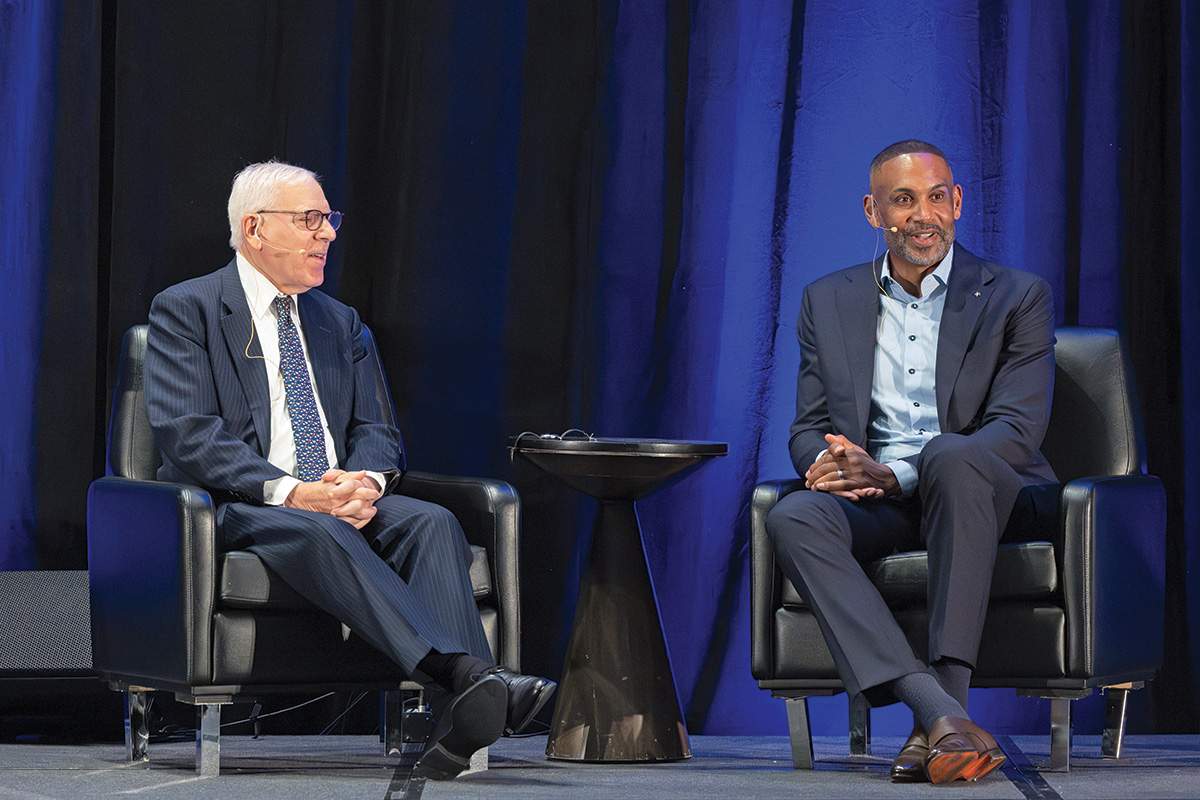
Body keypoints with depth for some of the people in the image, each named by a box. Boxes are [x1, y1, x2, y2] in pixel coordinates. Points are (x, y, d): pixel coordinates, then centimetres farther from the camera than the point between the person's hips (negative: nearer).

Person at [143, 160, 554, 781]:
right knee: (320, 532, -38)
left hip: (342, 501, 5)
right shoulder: (186, 310, 3)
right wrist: (291, 491, -22)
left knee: (431, 521, -26)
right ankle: (467, 677, -54)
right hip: (236, 509, -5)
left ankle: (459, 721, -47)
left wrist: (366, 482, -10)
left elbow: (375, 429, 16)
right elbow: (186, 434, -10)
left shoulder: (339, 322, 23)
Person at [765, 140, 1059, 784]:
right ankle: (935, 708, -45)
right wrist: (830, 461, -14)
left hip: (985, 494, -3)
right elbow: (808, 429, 14)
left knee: (951, 455, -38)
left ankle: (949, 687, -41)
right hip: (877, 508, 3)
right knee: (793, 518, -31)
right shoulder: (827, 302, 15)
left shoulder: (1018, 297, 4)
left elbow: (1018, 431, -8)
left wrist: (893, 474, -21)